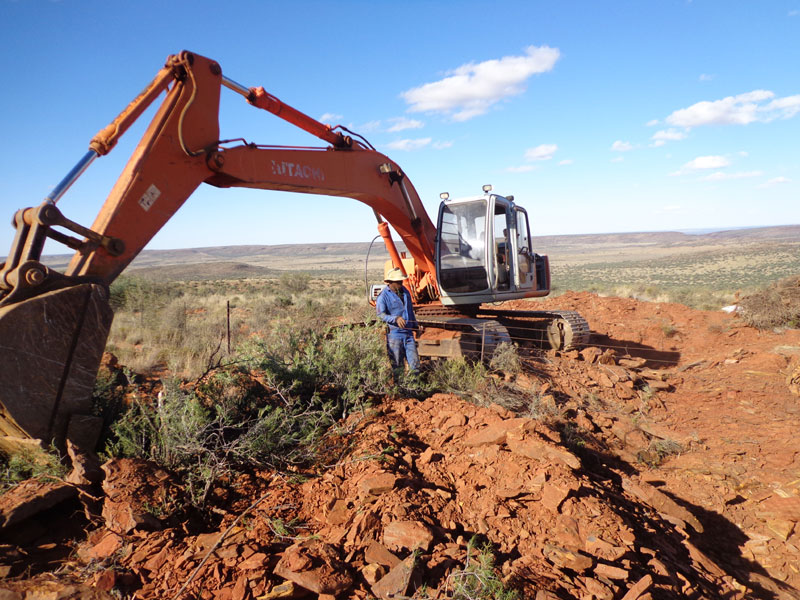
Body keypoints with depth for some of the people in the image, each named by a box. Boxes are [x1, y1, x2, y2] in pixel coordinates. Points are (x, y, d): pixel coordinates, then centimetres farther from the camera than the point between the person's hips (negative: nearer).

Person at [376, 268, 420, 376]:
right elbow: (380, 314, -17)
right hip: (394, 334, -6)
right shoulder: (383, 296, -9)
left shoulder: (405, 291, 13)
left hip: (408, 332, 6)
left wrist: (415, 325, 26)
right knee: (397, 365, 1)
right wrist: (396, 318, -30)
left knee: (414, 362, 7)